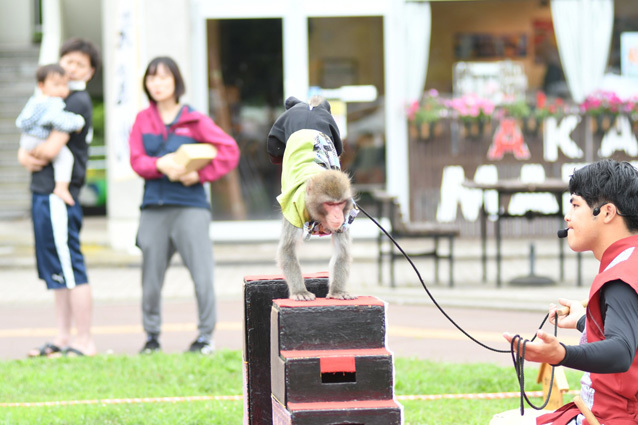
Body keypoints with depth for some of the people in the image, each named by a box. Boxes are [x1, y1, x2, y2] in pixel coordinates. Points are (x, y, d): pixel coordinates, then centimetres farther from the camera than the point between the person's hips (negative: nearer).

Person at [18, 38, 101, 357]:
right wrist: (26, 156, -4)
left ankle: (85, 343, -6)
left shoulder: (77, 102, -11)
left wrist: (32, 152, 1)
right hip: (43, 191, 10)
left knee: (70, 270, -8)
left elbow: (52, 148, -19)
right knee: (56, 271, 12)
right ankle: (63, 338, 18)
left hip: (58, 193, -10)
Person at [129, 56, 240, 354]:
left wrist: (200, 174, -9)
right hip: (154, 207, 2)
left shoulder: (194, 121, 3)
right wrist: (160, 165, -19)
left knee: (202, 274, -8)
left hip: (190, 207, -2)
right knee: (151, 276, 5)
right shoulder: (143, 120, 10)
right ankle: (152, 335, 18)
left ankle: (205, 335, 4)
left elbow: (229, 151, 0)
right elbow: (137, 161, 1)